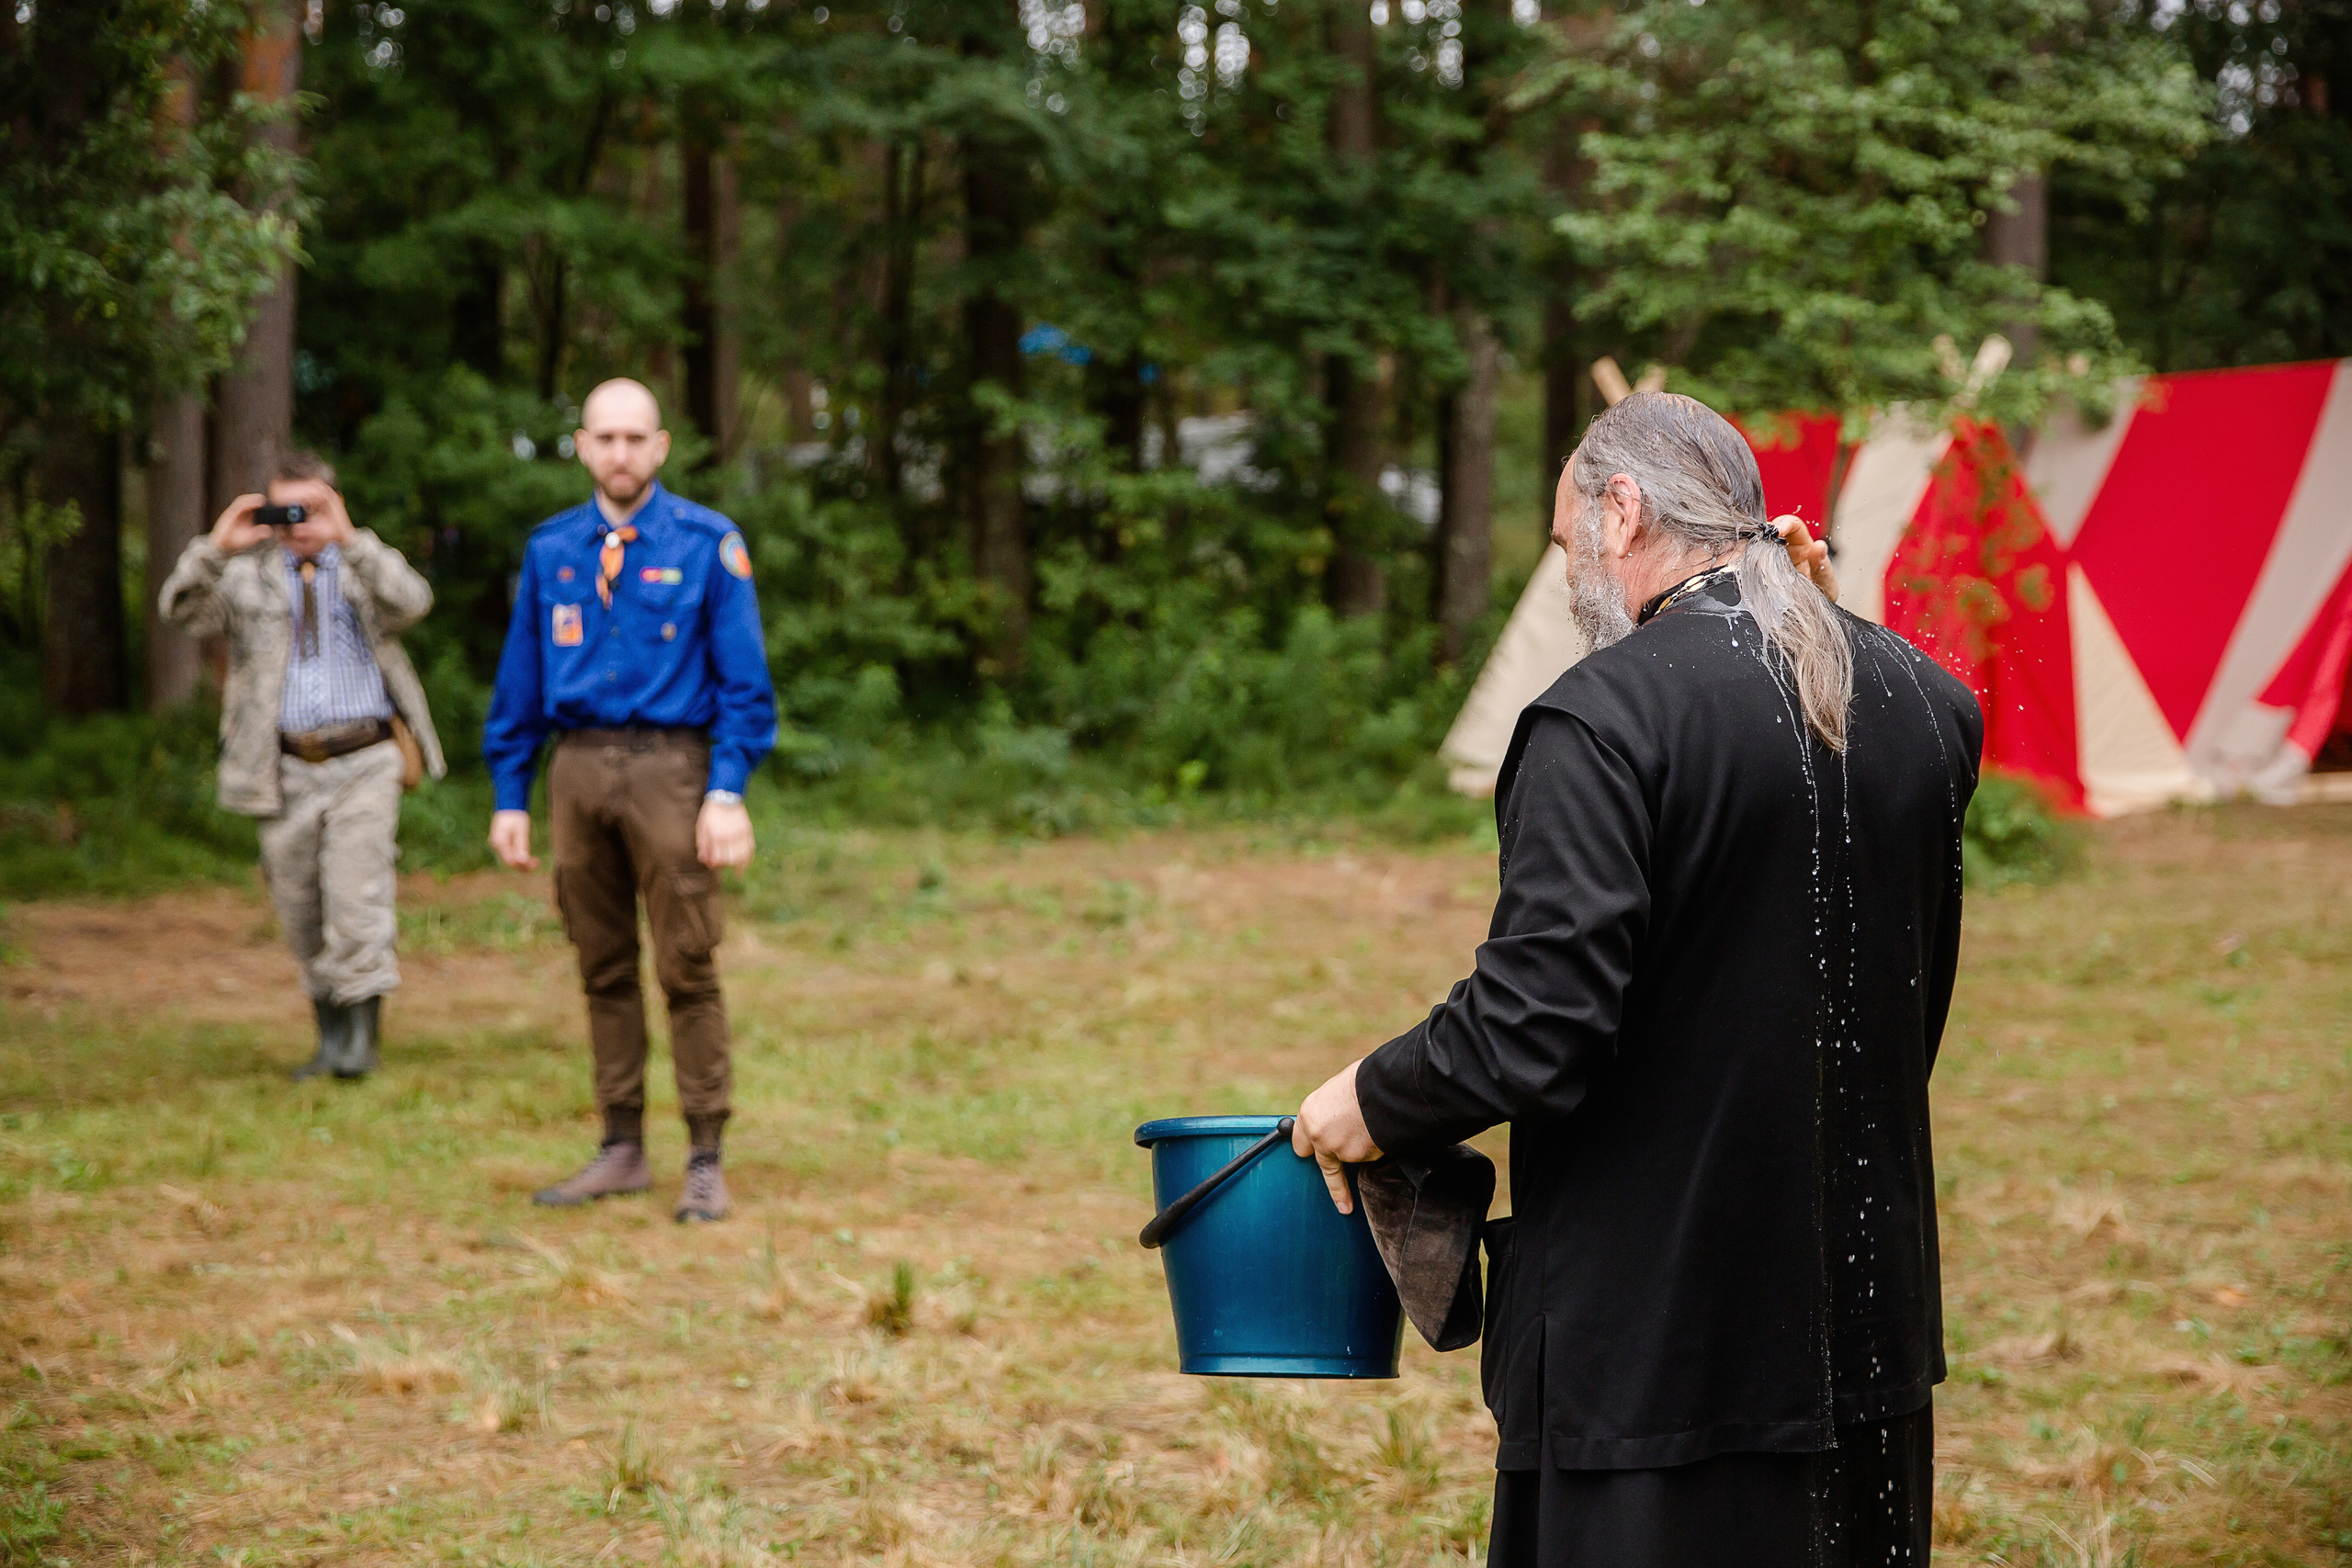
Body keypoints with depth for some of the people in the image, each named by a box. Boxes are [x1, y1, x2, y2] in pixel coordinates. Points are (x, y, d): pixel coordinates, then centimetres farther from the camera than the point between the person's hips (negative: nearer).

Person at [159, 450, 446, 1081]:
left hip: (364, 763, -2)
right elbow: (182, 611, -2)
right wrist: (216, 548, -14)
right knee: (301, 912, 7)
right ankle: (331, 1035, 21)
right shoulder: (248, 574, 13)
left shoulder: (365, 567, 10)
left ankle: (362, 1034, -6)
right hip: (286, 769, 3)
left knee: (356, 898, -14)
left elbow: (412, 602, -12)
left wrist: (349, 540, -19)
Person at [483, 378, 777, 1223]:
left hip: (669, 771, -4)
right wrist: (510, 797, 9)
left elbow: (744, 679, -3)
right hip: (578, 768, 4)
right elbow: (520, 681, 14)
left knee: (687, 969, -3)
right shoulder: (549, 550, 10)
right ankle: (621, 1148, 19)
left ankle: (705, 1161, 4)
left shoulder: (708, 545, -1)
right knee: (603, 970, 10)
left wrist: (729, 790, -12)